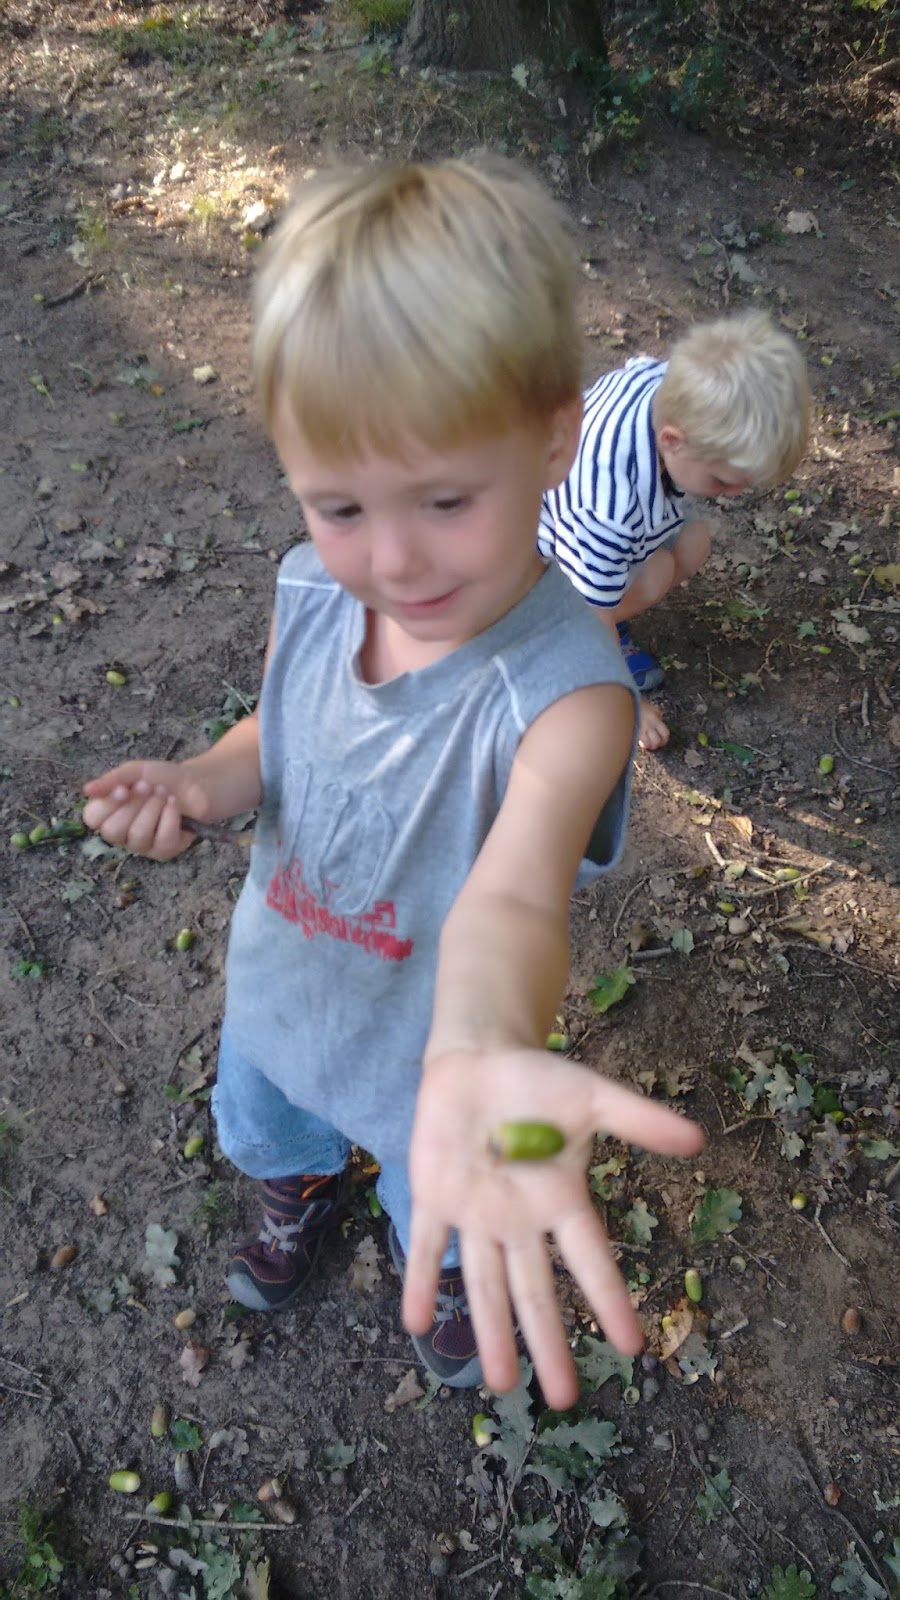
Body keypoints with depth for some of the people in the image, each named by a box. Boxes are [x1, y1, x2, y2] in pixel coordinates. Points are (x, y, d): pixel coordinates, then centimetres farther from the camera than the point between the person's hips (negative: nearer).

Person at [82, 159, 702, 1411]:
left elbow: (512, 895, -55)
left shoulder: (563, 686, -39)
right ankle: (306, 1186, 74)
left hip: (441, 1048, -4)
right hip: (278, 990, 5)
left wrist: (481, 1059, -78)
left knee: (447, 1226, 30)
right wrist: (205, 781, -24)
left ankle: (455, 1274, 68)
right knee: (265, 1129, 37)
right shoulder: (310, 596, -21)